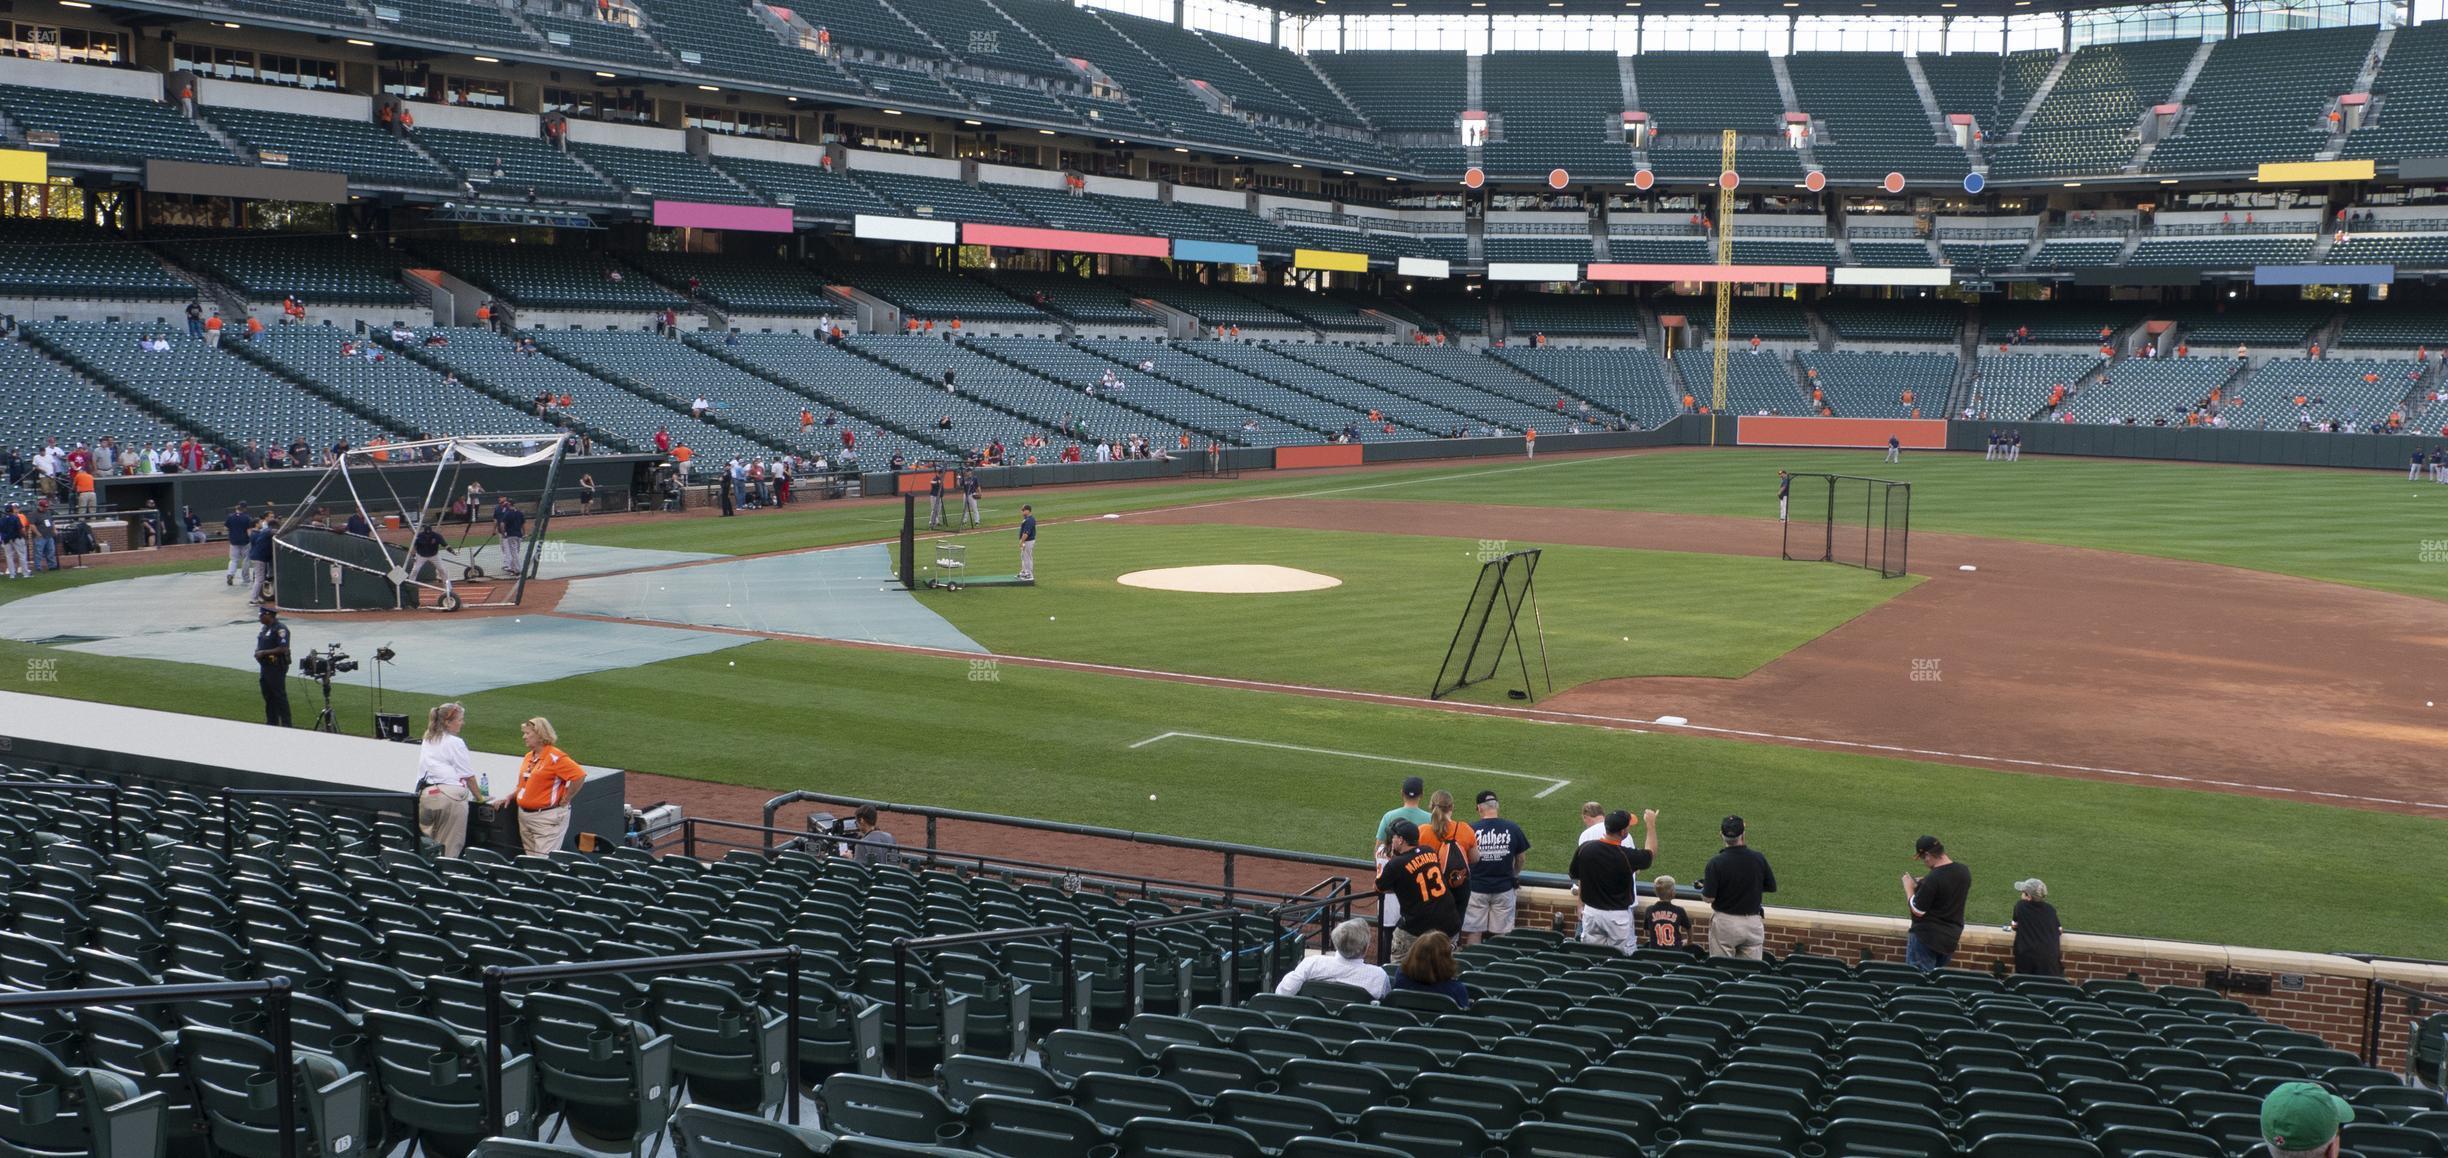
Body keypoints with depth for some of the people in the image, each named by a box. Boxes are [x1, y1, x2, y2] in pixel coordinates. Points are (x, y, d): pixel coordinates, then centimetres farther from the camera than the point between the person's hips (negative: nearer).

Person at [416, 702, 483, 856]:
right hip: (449, 794, -7)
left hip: (425, 795, 7)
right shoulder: (455, 743, -3)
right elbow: (468, 775, 0)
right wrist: (479, 797, 12)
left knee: (431, 842, 14)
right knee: (450, 846, -3)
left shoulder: (427, 741, 18)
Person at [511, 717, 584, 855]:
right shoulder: (529, 756, 13)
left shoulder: (555, 757, -14)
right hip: (524, 815, 9)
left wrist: (564, 801, -14)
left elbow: (579, 776, -21)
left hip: (547, 817, -9)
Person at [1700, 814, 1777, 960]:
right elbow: (1771, 887, 6)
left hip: (1725, 923, -3)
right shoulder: (1758, 858, -6)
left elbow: (1709, 898, -13)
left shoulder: (1716, 863, -14)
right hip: (1753, 923, 3)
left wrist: (1703, 887, 8)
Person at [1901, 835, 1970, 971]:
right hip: (1951, 938, 8)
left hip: (1926, 937, -8)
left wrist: (1909, 887, -5)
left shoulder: (1933, 879, -24)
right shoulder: (1964, 872, 1)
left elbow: (1917, 911, -18)